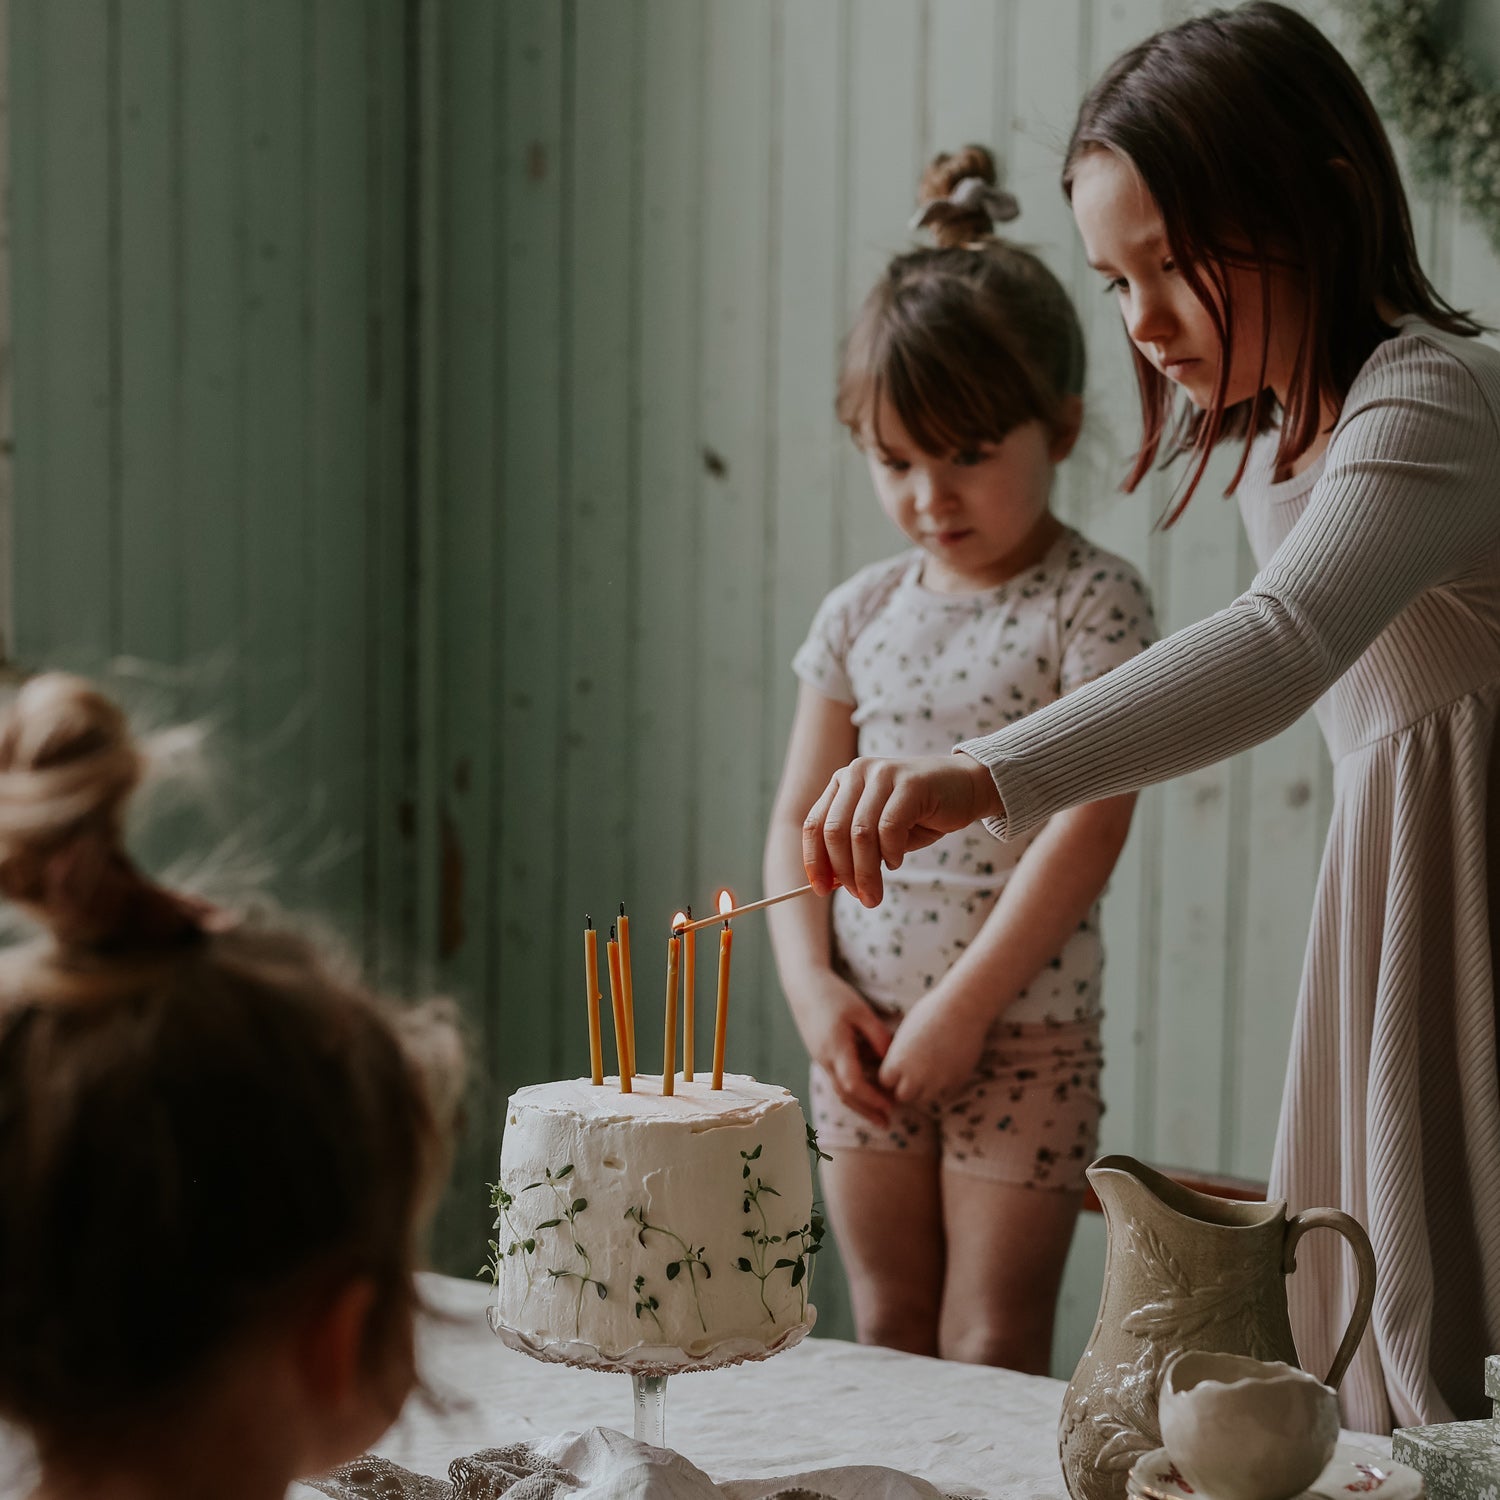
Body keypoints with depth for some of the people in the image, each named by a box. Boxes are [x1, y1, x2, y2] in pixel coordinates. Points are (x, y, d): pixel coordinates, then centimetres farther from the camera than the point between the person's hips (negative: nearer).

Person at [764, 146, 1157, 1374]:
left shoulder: (1095, 602, -8)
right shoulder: (862, 612, 7)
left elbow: (1091, 818, -14)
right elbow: (802, 814, 11)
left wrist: (963, 1005, -16)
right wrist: (813, 985, -4)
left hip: (1024, 1029, -5)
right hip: (865, 1028, 5)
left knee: (993, 1351, 0)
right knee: (888, 1335, 13)